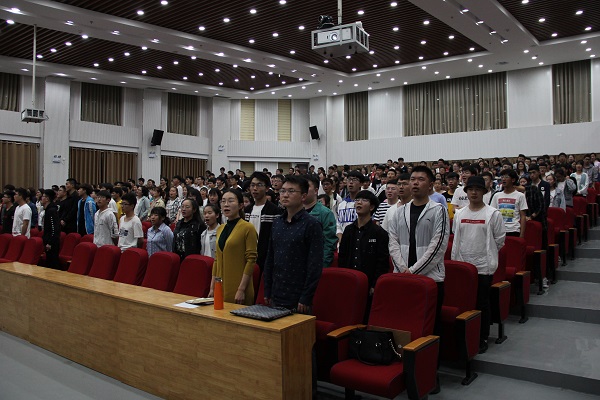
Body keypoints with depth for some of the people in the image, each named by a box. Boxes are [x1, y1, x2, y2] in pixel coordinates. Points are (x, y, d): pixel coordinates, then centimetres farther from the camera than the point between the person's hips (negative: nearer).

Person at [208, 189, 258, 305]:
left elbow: (251, 260, -12)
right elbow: (217, 260, 15)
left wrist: (241, 289, -16)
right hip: (221, 288, 6)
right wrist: (212, 288, 10)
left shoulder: (247, 228, -9)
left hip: (238, 289, -6)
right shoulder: (220, 229, 12)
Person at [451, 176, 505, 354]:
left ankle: (483, 338, 17)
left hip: (483, 266, -4)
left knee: (482, 302, 4)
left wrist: (488, 254, 6)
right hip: (461, 265, 4)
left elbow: (500, 239, 0)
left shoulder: (493, 214, -4)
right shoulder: (459, 214, 8)